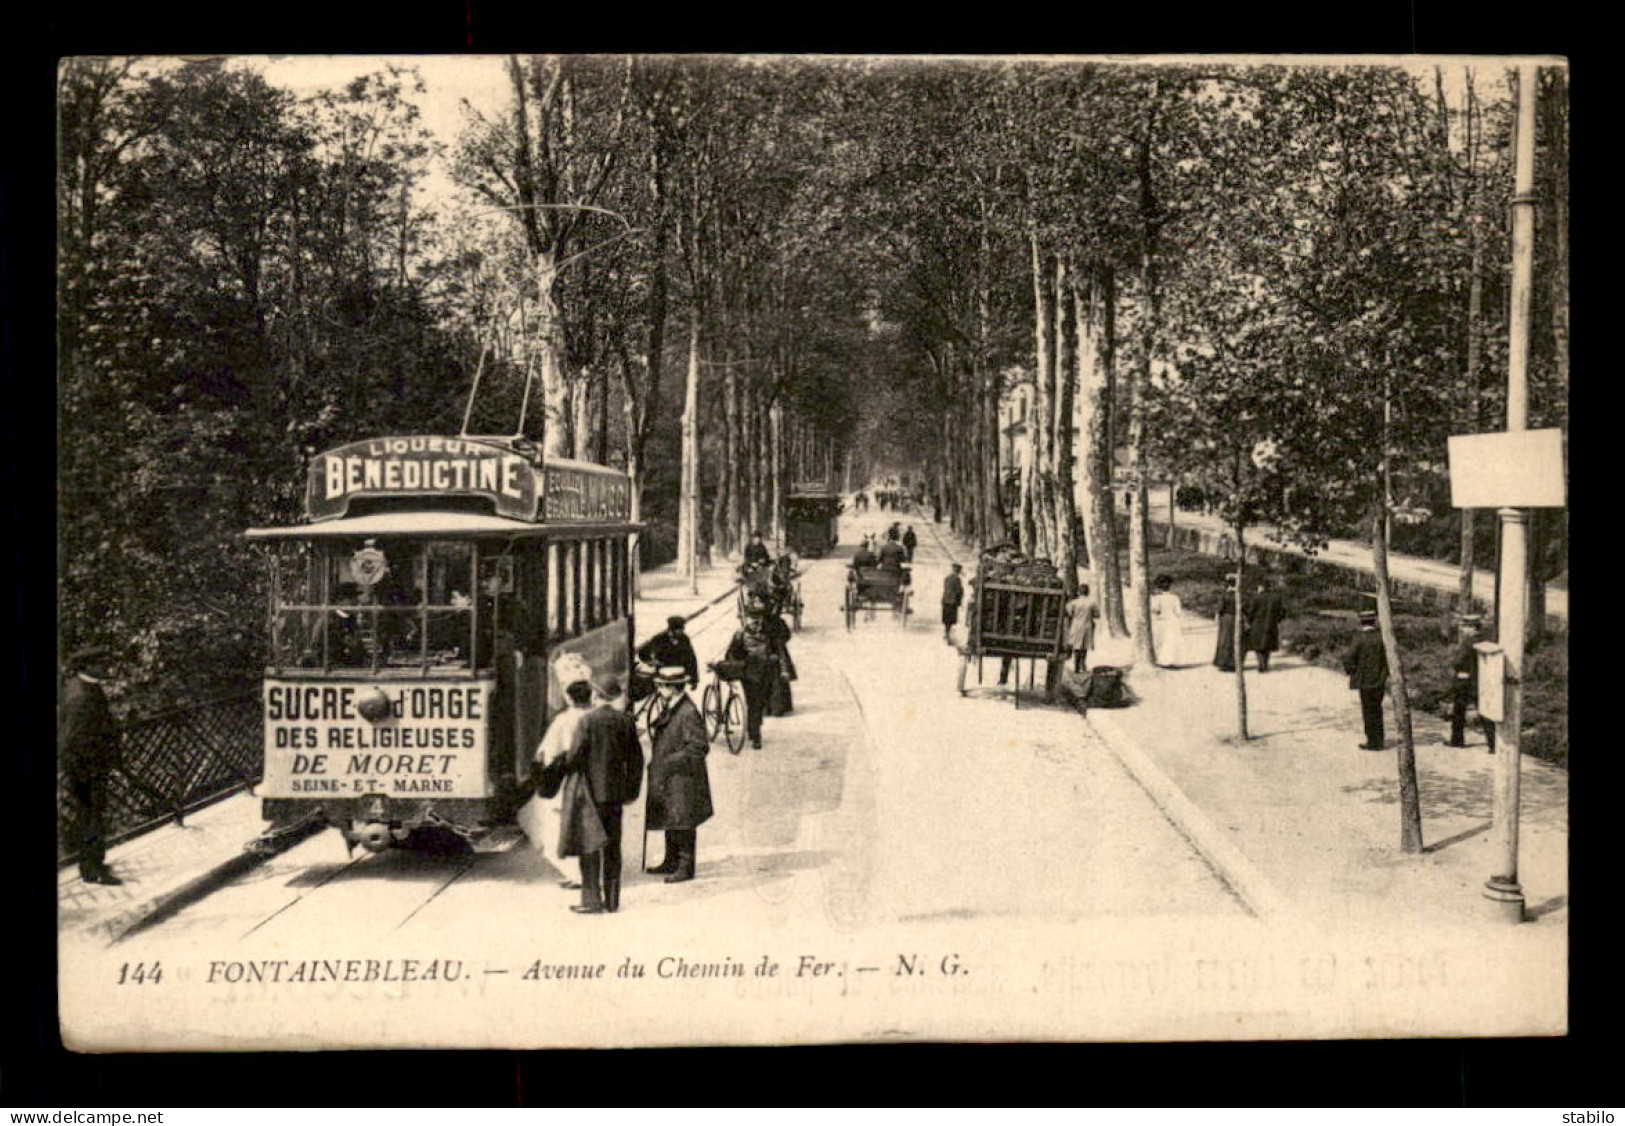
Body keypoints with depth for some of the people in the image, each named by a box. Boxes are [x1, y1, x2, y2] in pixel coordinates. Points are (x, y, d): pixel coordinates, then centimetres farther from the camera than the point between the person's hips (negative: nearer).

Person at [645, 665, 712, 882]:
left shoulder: (688, 712, -21)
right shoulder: (664, 707, 8)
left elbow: (699, 747, -22)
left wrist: (671, 762, -20)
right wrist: (655, 760, 10)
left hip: (684, 777, -9)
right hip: (665, 776, 9)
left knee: (683, 823, -2)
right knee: (669, 821, 17)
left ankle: (686, 867, 7)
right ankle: (671, 862, 29)